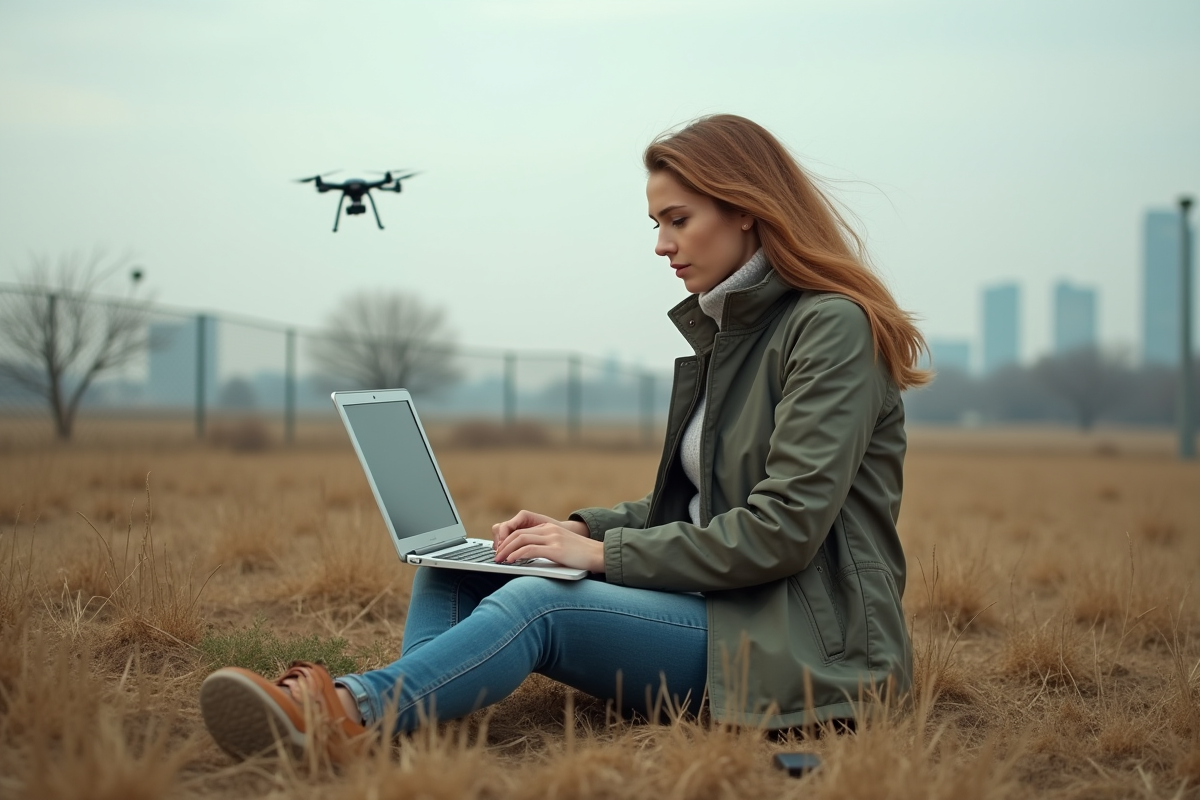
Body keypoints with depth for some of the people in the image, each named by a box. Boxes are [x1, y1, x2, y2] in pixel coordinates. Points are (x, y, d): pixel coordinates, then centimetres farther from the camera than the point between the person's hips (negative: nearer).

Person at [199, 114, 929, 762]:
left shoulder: (833, 327, -11)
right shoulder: (722, 328, 17)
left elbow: (785, 526, -20)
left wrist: (607, 554, -17)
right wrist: (585, 529, 1)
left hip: (801, 642, -8)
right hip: (716, 606, 9)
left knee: (540, 603, -31)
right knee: (454, 570, -4)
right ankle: (402, 719, -30)